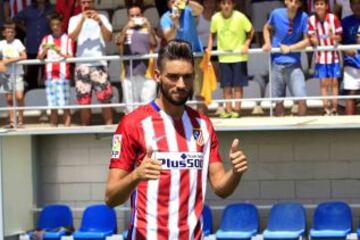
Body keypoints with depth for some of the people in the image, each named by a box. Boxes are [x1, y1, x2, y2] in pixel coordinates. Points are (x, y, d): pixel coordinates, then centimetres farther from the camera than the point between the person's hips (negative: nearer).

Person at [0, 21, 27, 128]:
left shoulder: (17, 42, -1)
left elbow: (24, 56, -8)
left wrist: (11, 60, -15)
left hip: (17, 73, -2)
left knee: (19, 97, -12)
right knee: (9, 99, 3)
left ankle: (20, 119, 1)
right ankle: (11, 121, 9)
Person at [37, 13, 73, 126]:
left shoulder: (67, 38, 5)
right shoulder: (46, 39, 13)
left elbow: (70, 57, -4)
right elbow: (39, 58, 7)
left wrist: (59, 52, -21)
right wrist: (45, 50, -13)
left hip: (63, 75, -3)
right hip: (50, 75, 3)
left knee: (65, 105, -7)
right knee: (53, 107, 2)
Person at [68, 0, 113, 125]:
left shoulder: (102, 18, 7)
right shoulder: (75, 19, 7)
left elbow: (108, 38, -5)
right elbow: (72, 38, -9)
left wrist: (99, 22, -19)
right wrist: (82, 20, -20)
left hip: (99, 63, -1)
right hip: (82, 65, 1)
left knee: (105, 98, -8)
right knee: (83, 100, 2)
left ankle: (109, 125, -5)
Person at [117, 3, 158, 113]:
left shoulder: (148, 29, 7)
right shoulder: (125, 30, 10)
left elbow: (154, 44, -6)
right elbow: (119, 42, -8)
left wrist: (149, 27, -17)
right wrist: (127, 27, -22)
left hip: (146, 72, -1)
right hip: (129, 73, 1)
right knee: (131, 107, 6)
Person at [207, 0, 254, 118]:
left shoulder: (240, 17, -15)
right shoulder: (216, 18, -7)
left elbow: (251, 31, -3)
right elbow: (212, 34, 10)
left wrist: (246, 45, -14)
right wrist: (209, 48, -1)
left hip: (239, 56, -2)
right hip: (224, 57, 2)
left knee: (238, 85, 0)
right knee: (226, 86, 4)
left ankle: (236, 109, 6)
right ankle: (228, 110, 10)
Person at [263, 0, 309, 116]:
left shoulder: (303, 17, -10)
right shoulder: (276, 14, -6)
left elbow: (307, 40, -6)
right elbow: (267, 28, 13)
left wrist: (290, 48, -15)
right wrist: (268, 43, -1)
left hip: (294, 64, -1)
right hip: (276, 63, 1)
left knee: (301, 98, -11)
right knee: (278, 100, 8)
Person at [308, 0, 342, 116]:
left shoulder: (333, 18, -12)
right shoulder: (311, 20, -9)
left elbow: (340, 37, -6)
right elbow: (311, 37, 0)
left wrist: (334, 37, -28)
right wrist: (313, 40, -23)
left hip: (333, 55, -1)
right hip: (321, 56, 1)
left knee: (334, 82, 2)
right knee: (323, 83, 2)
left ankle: (334, 109, 7)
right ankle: (326, 109, 6)